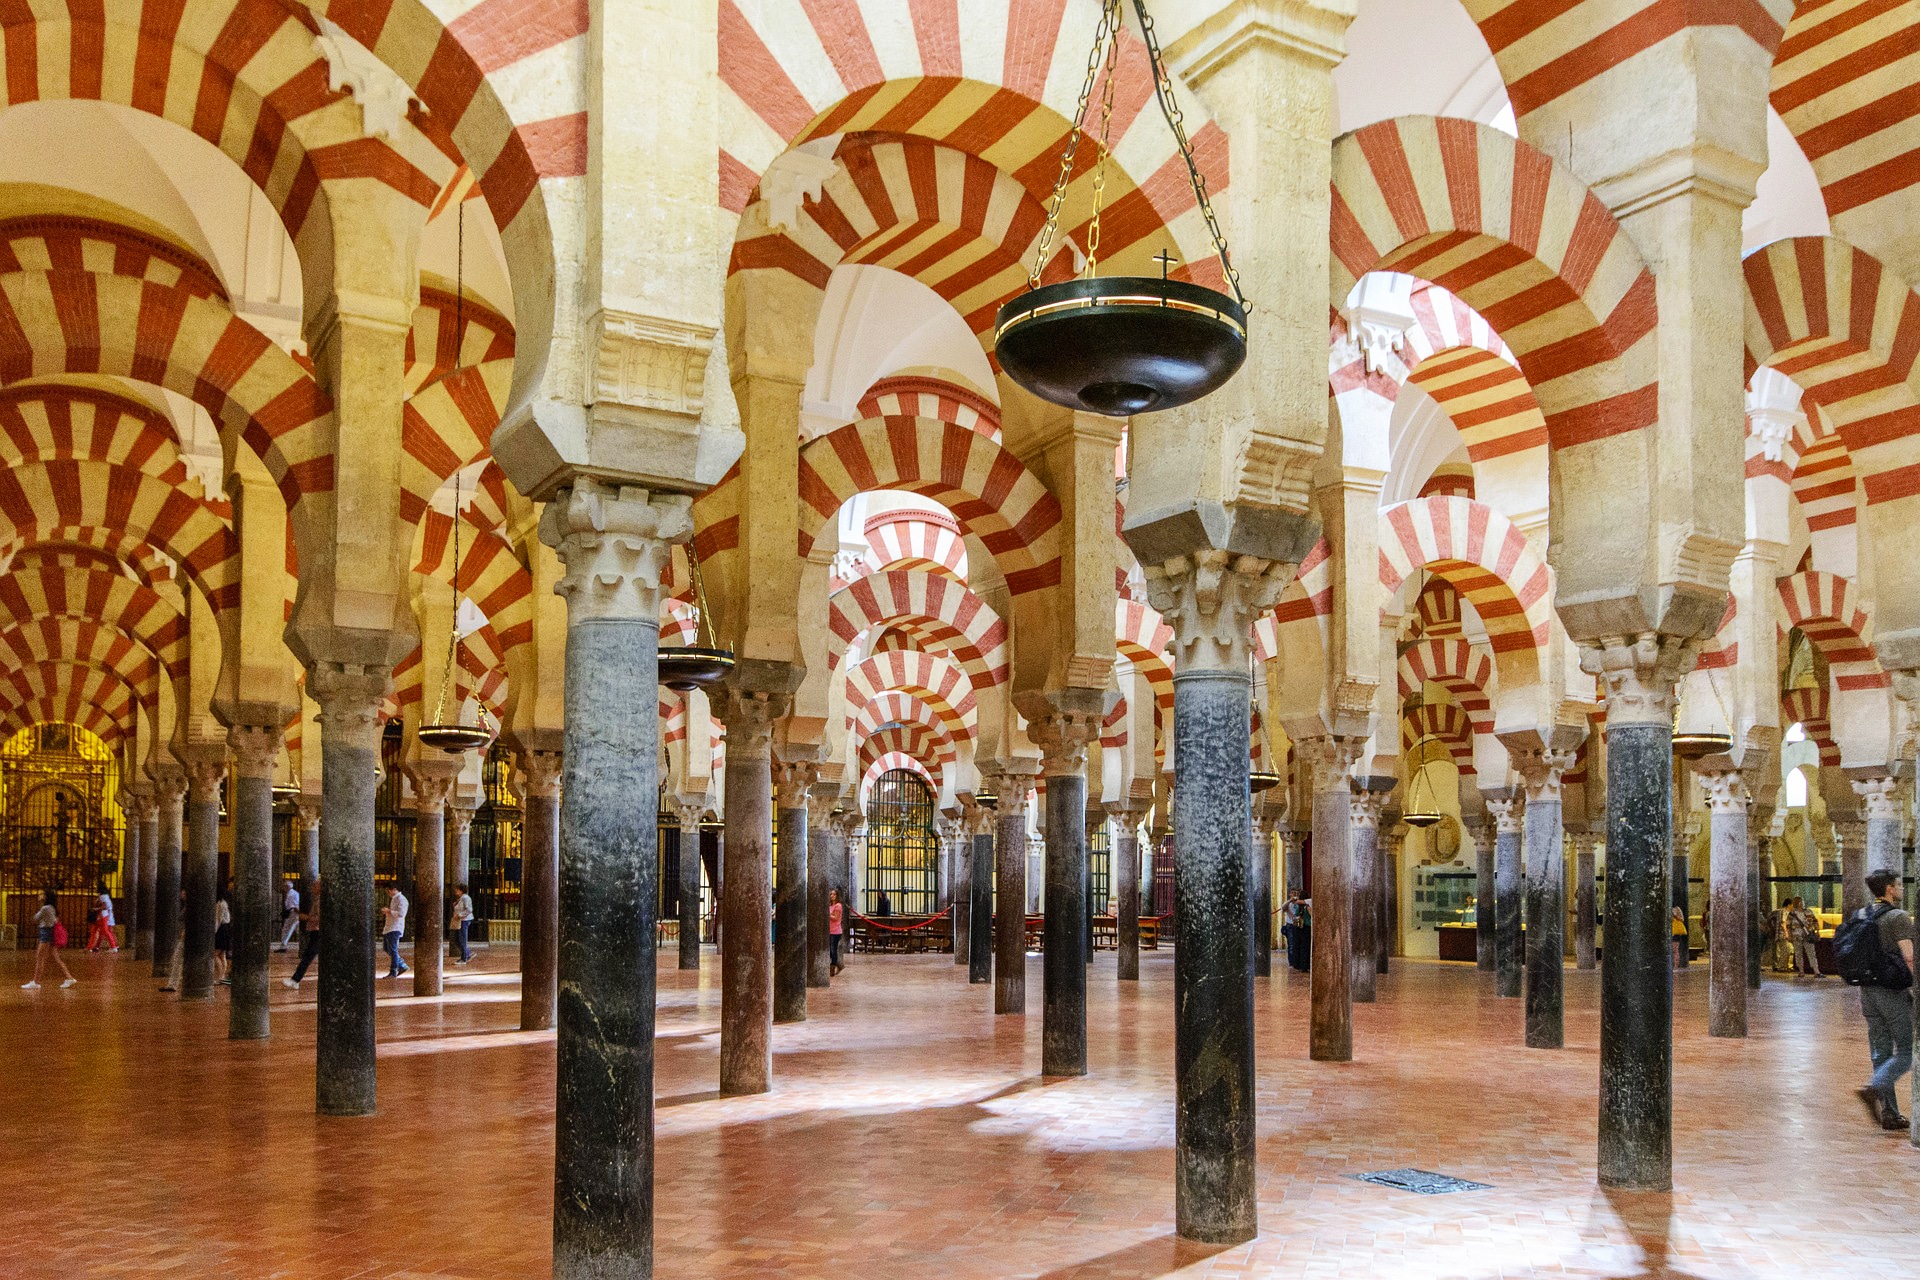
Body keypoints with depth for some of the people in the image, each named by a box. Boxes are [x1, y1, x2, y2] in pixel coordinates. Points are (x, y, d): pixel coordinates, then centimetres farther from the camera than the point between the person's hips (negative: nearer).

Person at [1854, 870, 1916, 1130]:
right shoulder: (1898, 917, -12)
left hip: (1868, 991, 7)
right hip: (1894, 992, -7)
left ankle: (1889, 1114, 10)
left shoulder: (1860, 916, 10)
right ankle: (1875, 1088, -16)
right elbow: (1909, 957, -22)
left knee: (1881, 1053, 9)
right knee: (1907, 1050, 2)